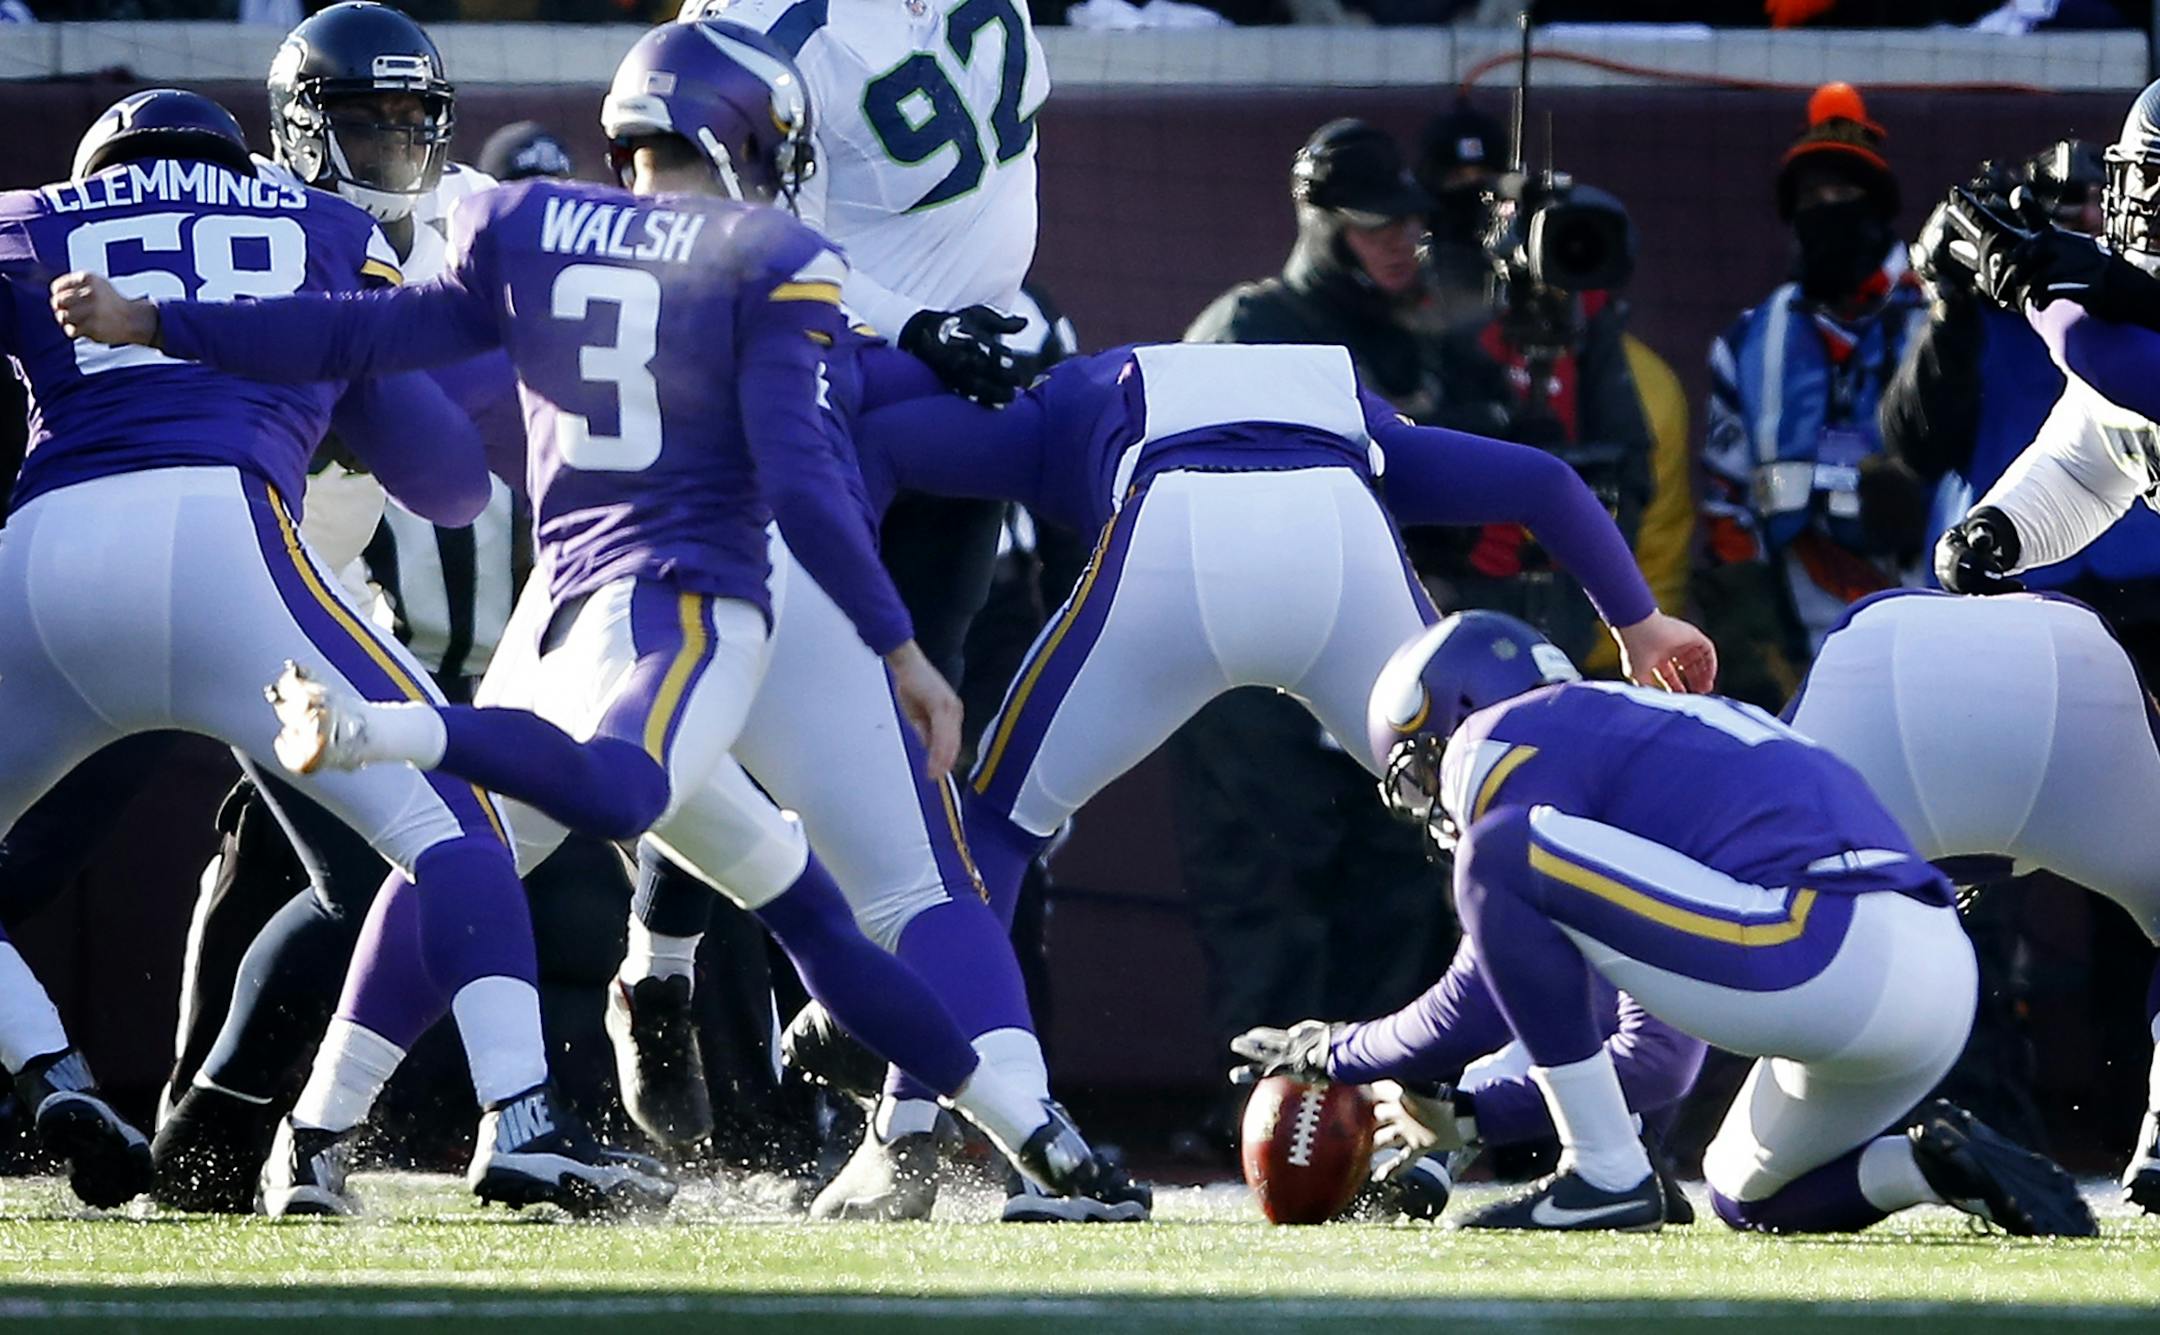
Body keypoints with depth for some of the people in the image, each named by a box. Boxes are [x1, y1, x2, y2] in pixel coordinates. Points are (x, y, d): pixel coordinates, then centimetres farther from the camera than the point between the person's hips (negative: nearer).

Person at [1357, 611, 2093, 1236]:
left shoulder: (1501, 741, 8)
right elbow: (1660, 1050, 36)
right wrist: (1465, 1110, 39)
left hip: (1829, 950, -9)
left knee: (1504, 855, -4)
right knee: (1750, 1200, 31)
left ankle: (1604, 1176, -3)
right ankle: (1939, 1168, 6)